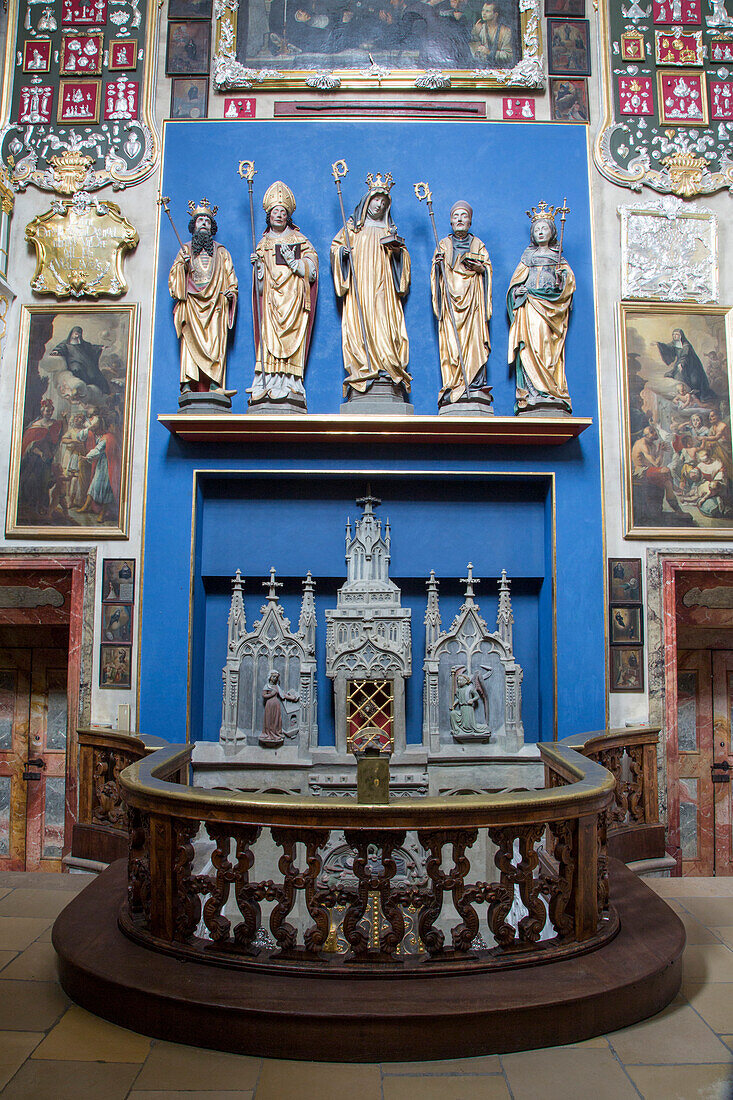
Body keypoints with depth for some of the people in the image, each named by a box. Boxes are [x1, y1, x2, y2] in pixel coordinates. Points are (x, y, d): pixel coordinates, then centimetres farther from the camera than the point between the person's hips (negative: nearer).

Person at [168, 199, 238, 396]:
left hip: (215, 302, 0)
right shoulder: (185, 250, 21)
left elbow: (230, 277, 17)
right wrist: (183, 266, -7)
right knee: (191, 339, -16)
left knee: (216, 341, -15)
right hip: (191, 302, 0)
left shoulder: (221, 252, 22)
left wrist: (231, 291, -3)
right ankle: (187, 384, -25)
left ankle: (215, 385, -22)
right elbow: (174, 276, 14)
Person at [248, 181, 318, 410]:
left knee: (291, 337, -11)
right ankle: (268, 382, -14)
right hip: (271, 300, 2)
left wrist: (292, 261, -11)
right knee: (269, 339, -11)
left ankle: (290, 384, -15)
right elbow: (259, 283, 13)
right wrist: (258, 265, -6)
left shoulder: (300, 241, 15)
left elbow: (311, 270, 3)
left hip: (293, 298, -1)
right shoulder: (262, 244, 19)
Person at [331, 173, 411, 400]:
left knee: (385, 321, -11)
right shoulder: (353, 228, 15)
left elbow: (403, 259, 19)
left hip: (383, 286, 2)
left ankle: (390, 367, -15)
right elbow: (336, 246, 14)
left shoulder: (389, 232, 21)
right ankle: (365, 367, -18)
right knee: (361, 322, -14)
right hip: (358, 286, -2)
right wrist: (341, 251, -8)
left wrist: (398, 249, -2)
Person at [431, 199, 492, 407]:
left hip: (472, 297, 0)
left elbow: (488, 268, 12)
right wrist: (438, 263, -9)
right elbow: (435, 272, 12)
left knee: (474, 336, -13)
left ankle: (476, 383, -16)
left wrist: (479, 267, -9)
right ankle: (453, 385, -14)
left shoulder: (478, 245, 18)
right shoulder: (443, 244, 17)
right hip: (450, 297, 0)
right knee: (451, 340, -11)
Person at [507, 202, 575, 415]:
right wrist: (518, 291, -6)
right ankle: (534, 393, -23)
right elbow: (515, 283, 15)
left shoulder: (559, 259, 17)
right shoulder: (527, 257, 22)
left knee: (548, 347, -14)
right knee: (530, 345, -15)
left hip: (551, 308, -1)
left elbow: (569, 285, 7)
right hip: (529, 308, 1)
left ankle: (552, 393, -19)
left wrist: (560, 279, -14)